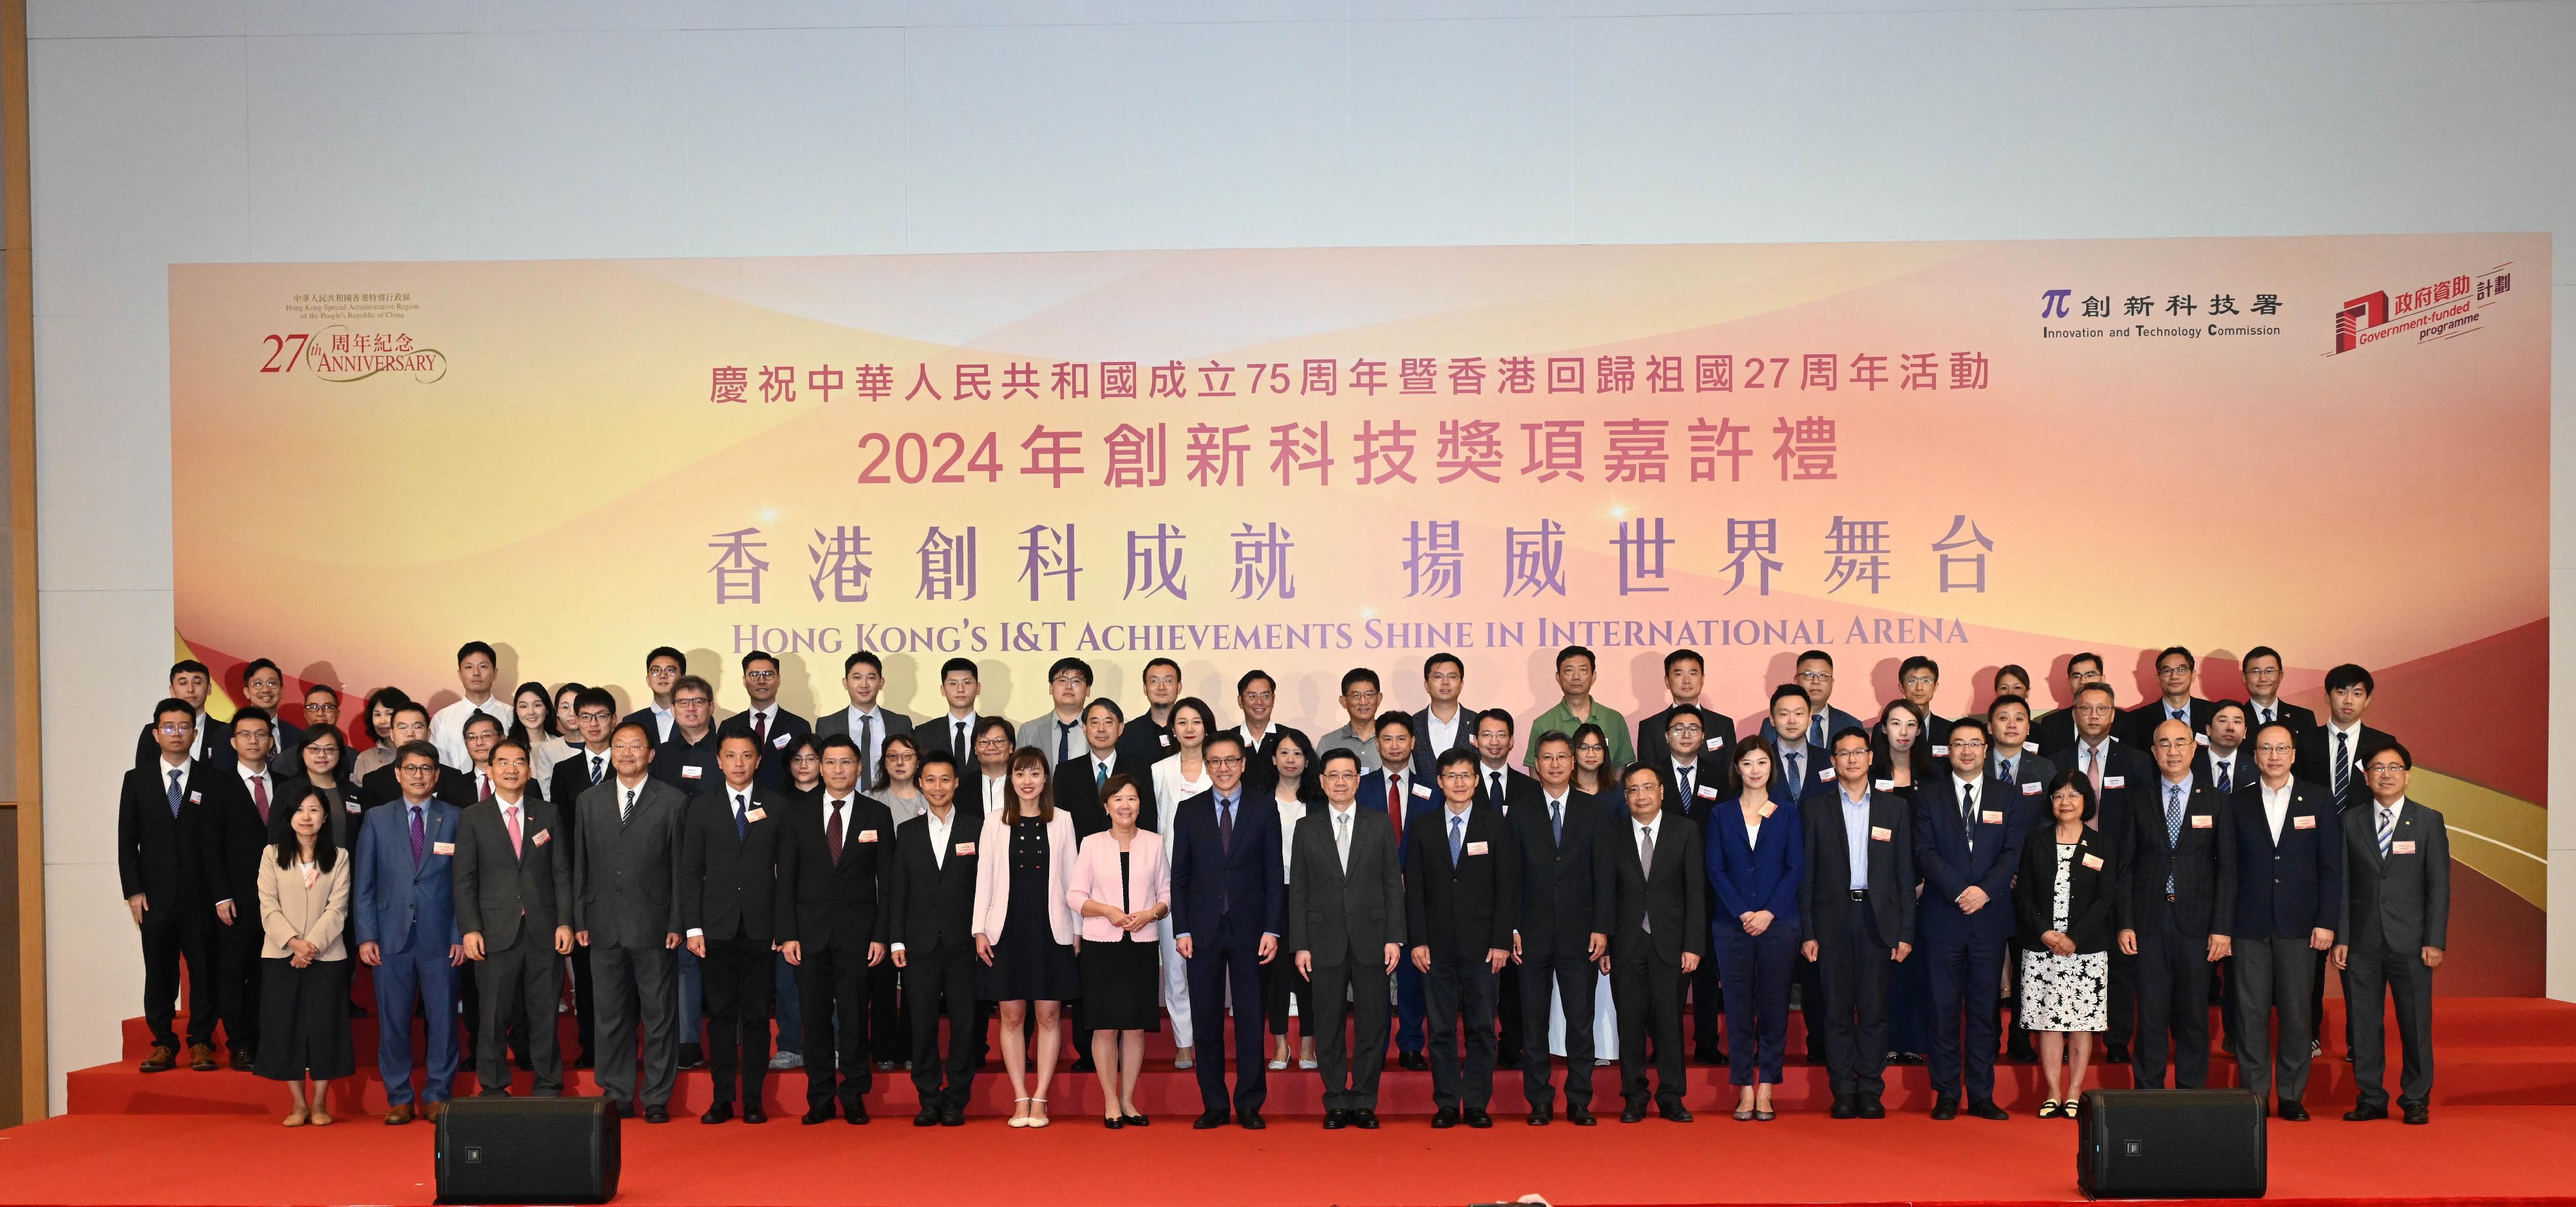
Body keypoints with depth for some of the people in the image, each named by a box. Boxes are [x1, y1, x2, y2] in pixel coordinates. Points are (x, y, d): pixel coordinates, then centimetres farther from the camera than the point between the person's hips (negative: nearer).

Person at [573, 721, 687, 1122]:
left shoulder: (673, 801, 1)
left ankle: (657, 1098, 10)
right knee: (611, 1015, 8)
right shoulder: (589, 800, 10)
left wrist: (677, 924, -6)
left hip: (653, 926, -3)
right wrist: (579, 920, 5)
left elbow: (680, 868, -1)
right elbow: (580, 864, 11)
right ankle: (617, 1096, 17)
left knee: (659, 1014, 2)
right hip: (604, 926, 3)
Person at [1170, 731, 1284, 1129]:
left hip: (1248, 929, -1)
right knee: (1206, 1019, 4)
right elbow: (1179, 876, 6)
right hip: (1203, 930, 1)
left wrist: (1271, 929, -5)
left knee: (1250, 1021, 2)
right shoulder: (1189, 812, 7)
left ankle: (1250, 1105, 10)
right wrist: (1181, 930, -2)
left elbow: (1273, 875, 3)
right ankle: (1214, 1104, 12)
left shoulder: (1264, 811, 5)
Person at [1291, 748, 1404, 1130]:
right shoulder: (1306, 828, 6)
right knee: (1328, 1025, 4)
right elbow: (1298, 891, 5)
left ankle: (1364, 1102, 12)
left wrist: (1394, 938, -3)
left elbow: (1394, 886, 4)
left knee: (1371, 1024, 3)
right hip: (1325, 941, 0)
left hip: (1371, 940, 0)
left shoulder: (1379, 827, 6)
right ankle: (1336, 1103, 13)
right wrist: (1300, 945, -2)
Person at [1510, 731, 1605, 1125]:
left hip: (1579, 932, 0)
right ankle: (1539, 1102, 12)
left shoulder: (1593, 810, 5)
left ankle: (1579, 1101, 11)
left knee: (1581, 1019, 2)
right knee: (1533, 1019, 4)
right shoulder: (1521, 812, 5)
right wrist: (1511, 929, -4)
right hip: (1534, 932, 0)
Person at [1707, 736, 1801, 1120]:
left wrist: (1769, 912, -10)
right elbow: (1716, 870, 2)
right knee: (1738, 1008, 1)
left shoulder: (1787, 813, 6)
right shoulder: (1721, 815, 7)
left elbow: (1796, 868, 1)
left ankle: (1766, 1090, 7)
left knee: (1774, 1008, 1)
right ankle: (1745, 1089, 7)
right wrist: (1742, 913, -9)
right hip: (1731, 924, 1)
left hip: (1778, 923, 0)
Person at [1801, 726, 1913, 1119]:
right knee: (1837, 1008, 2)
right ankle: (1843, 1091, 9)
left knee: (1874, 1008, 1)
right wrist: (1807, 932, -3)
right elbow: (1805, 873, 3)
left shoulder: (1895, 807, 9)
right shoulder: (1814, 807, 5)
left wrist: (1906, 932, 2)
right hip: (1833, 919, 0)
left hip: (1877, 918, 1)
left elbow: (1905, 874, 8)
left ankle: (1870, 1090, 9)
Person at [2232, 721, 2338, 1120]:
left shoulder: (2317, 800, 5)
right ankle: (2253, 1095, 9)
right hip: (2250, 926, 1)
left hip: (2300, 925, 0)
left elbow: (2331, 866, 4)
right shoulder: (2239, 803, 7)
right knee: (2251, 1011, 1)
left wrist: (2327, 922, -4)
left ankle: (2292, 1096, 12)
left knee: (2297, 1012, 2)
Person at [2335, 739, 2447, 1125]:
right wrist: (2340, 938, 0)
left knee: (2416, 1024, 2)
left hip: (2410, 943, -1)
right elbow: (2342, 884, 7)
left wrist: (2435, 941, -6)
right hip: (2363, 943, 2)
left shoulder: (2429, 821, 4)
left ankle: (2416, 1101, 13)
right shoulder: (2351, 822, 8)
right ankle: (2370, 1100, 13)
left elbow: (2439, 885, 1)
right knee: (2364, 1024, 4)